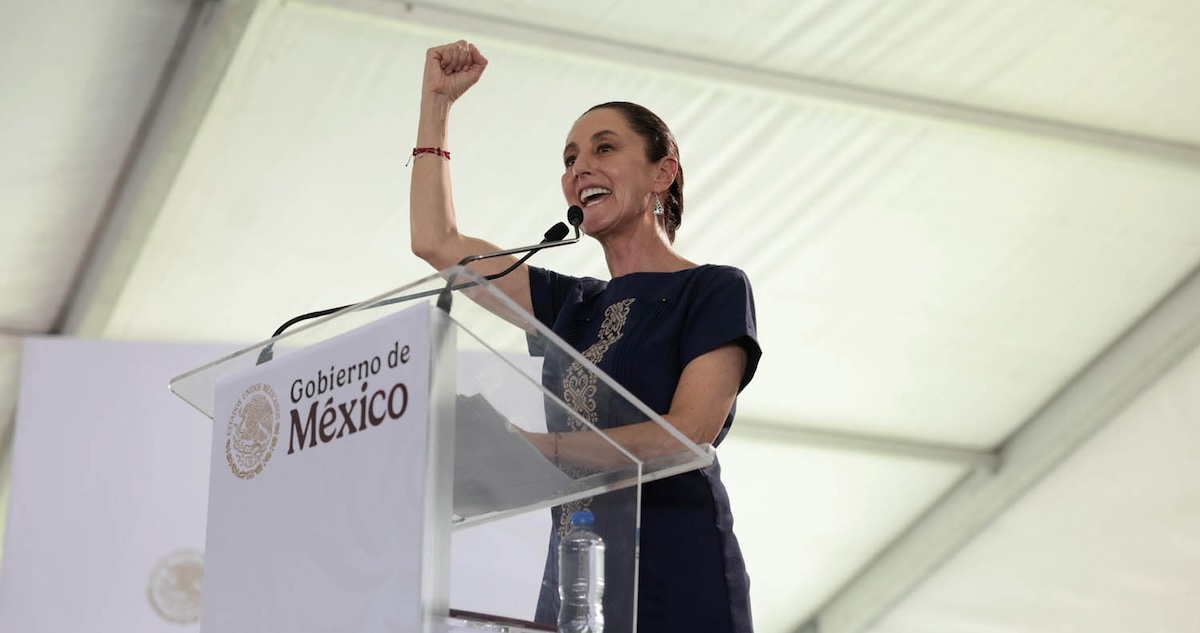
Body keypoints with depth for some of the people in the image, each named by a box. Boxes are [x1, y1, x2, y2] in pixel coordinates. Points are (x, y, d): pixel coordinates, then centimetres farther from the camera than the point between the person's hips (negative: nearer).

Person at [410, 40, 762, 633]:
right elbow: (435, 241, 21)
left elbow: (687, 434, -12)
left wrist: (534, 446, -20)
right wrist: (437, 100, 22)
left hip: (676, 583, -6)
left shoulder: (716, 292, 2)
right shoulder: (571, 306, 21)